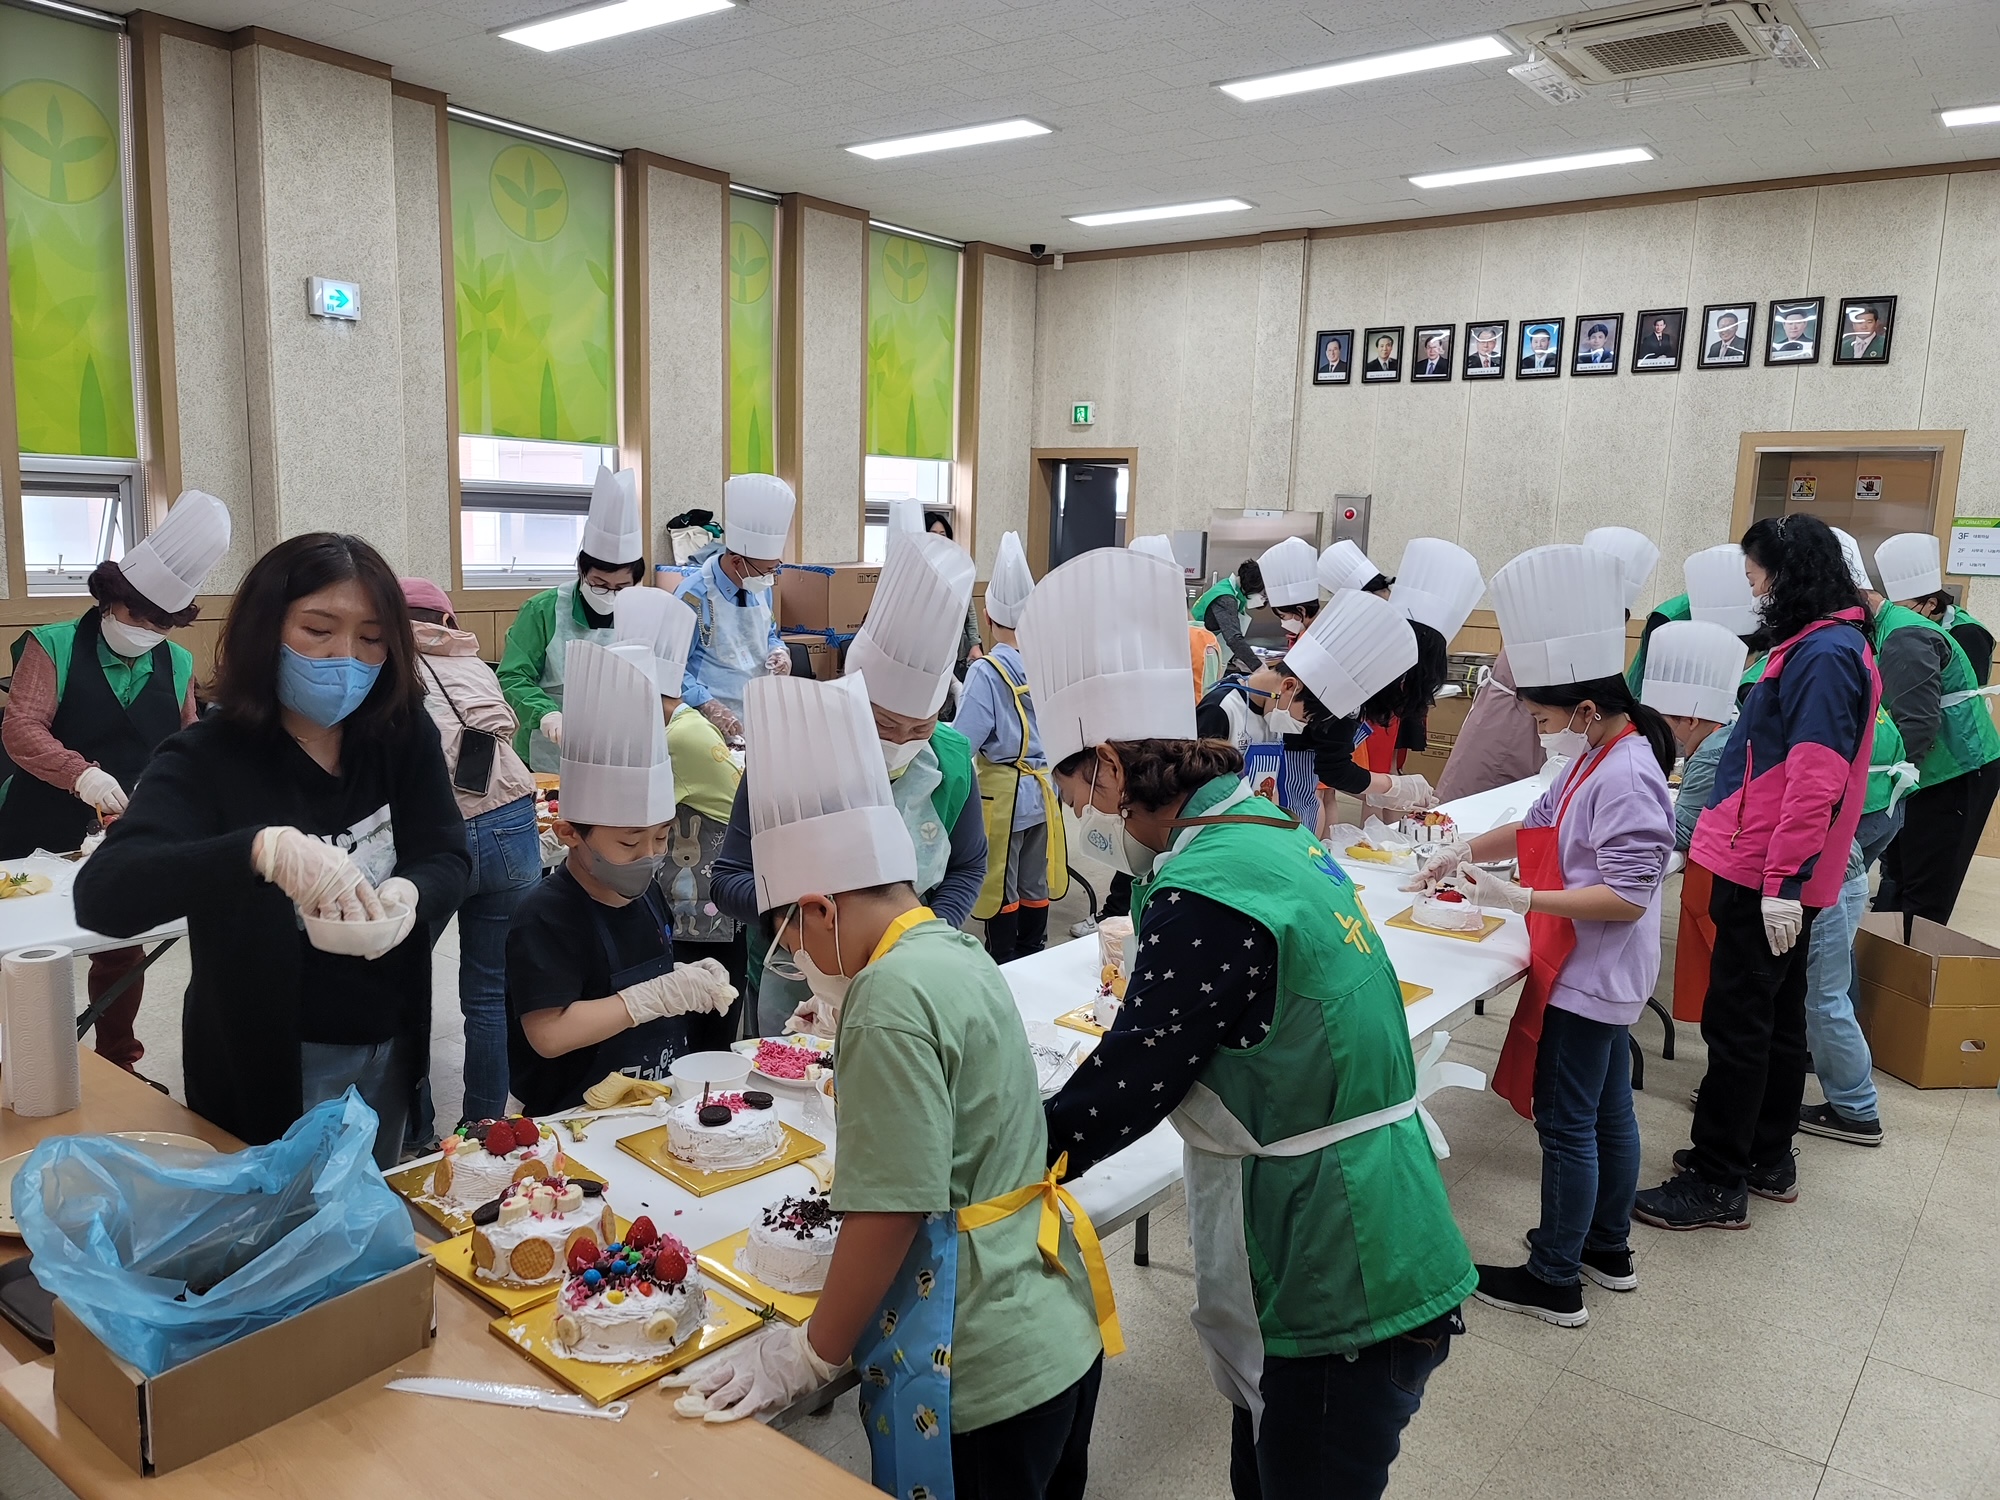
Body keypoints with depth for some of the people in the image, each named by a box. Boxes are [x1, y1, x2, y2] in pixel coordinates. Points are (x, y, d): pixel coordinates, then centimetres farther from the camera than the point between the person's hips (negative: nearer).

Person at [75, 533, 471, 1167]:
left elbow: (447, 860, -8)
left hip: (389, 1048, 4)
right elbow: (100, 896, -30)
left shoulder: (404, 737, -8)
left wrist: (409, 893, -32)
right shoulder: (207, 761, -17)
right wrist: (263, 848, -46)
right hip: (265, 1067, -3)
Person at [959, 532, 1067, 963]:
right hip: (1042, 789, 5)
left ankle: (1003, 966, 18)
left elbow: (962, 742, -22)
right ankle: (1033, 958, 31)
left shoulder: (985, 672, -20)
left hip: (1003, 793, -5)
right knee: (1035, 885, 18)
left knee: (1001, 888, 9)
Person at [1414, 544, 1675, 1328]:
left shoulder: (1626, 779, -26)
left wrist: (1521, 898, -28)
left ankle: (1555, 1282, 15)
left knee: (1565, 1123, 1)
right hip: (1598, 976, 10)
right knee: (1606, 1110, 21)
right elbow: (1540, 825, 16)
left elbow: (1627, 896, -28)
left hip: (1591, 978, -10)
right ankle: (1607, 1246, 39)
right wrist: (1465, 851, 5)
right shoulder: (1596, 759, 4)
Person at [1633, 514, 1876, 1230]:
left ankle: (1716, 1183, 4)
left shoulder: (1824, 656, -17)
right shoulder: (1822, 646, 15)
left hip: (1768, 878, -10)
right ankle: (1767, 1158, 30)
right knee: (1777, 1016, 17)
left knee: (1737, 1022, -4)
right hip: (1775, 875, 10)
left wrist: (1781, 879, -26)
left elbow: (1814, 781, -24)